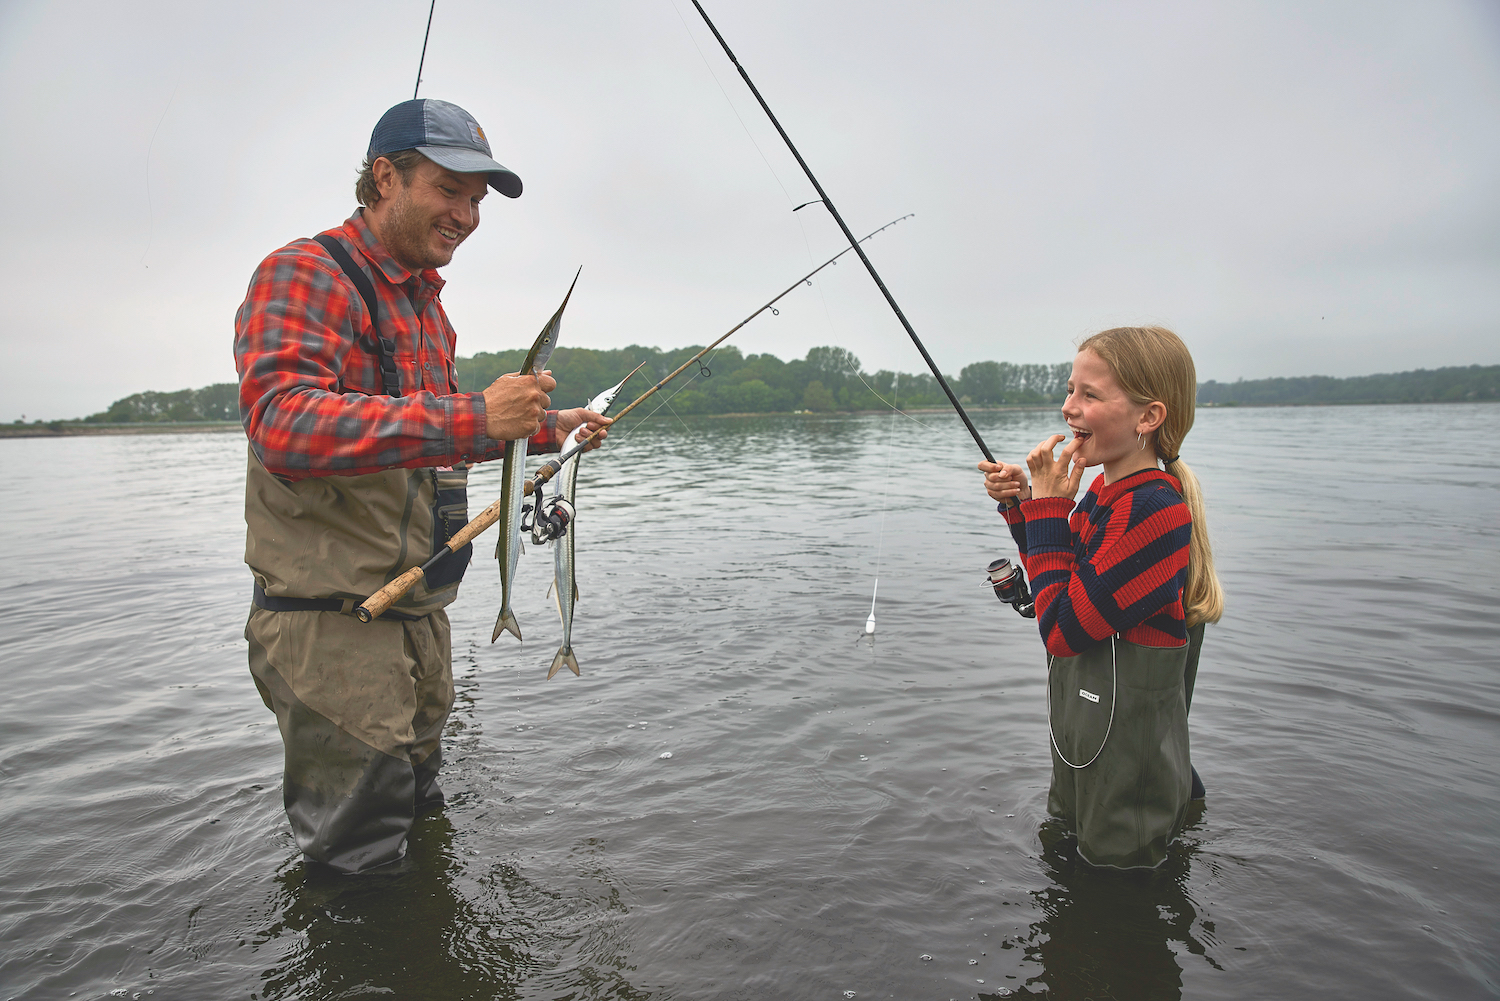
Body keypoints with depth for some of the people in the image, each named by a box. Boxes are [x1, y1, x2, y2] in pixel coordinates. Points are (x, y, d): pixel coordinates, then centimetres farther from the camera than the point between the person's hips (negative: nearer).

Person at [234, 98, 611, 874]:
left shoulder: (425, 303, 17)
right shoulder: (304, 275, -13)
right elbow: (284, 424, -31)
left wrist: (553, 428, 26)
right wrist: (472, 418, -38)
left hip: (419, 613, 9)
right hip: (329, 620, -9)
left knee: (419, 820, 24)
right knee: (359, 858, 2)